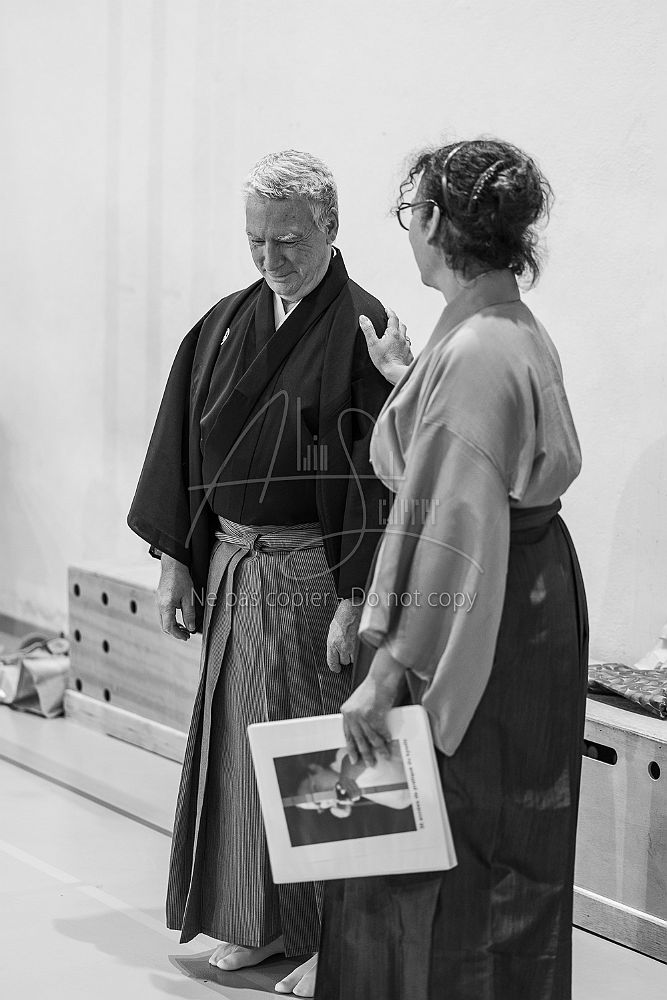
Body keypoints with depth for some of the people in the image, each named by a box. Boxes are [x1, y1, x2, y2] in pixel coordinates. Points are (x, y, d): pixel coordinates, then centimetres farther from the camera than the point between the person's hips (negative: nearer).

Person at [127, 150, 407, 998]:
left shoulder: (361, 330, -12)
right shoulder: (225, 325, 8)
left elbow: (378, 474, -17)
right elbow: (185, 442, 12)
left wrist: (356, 599, -21)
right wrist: (174, 559, 8)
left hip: (312, 569, -6)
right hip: (229, 562, 6)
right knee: (236, 739, 12)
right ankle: (254, 920, 25)